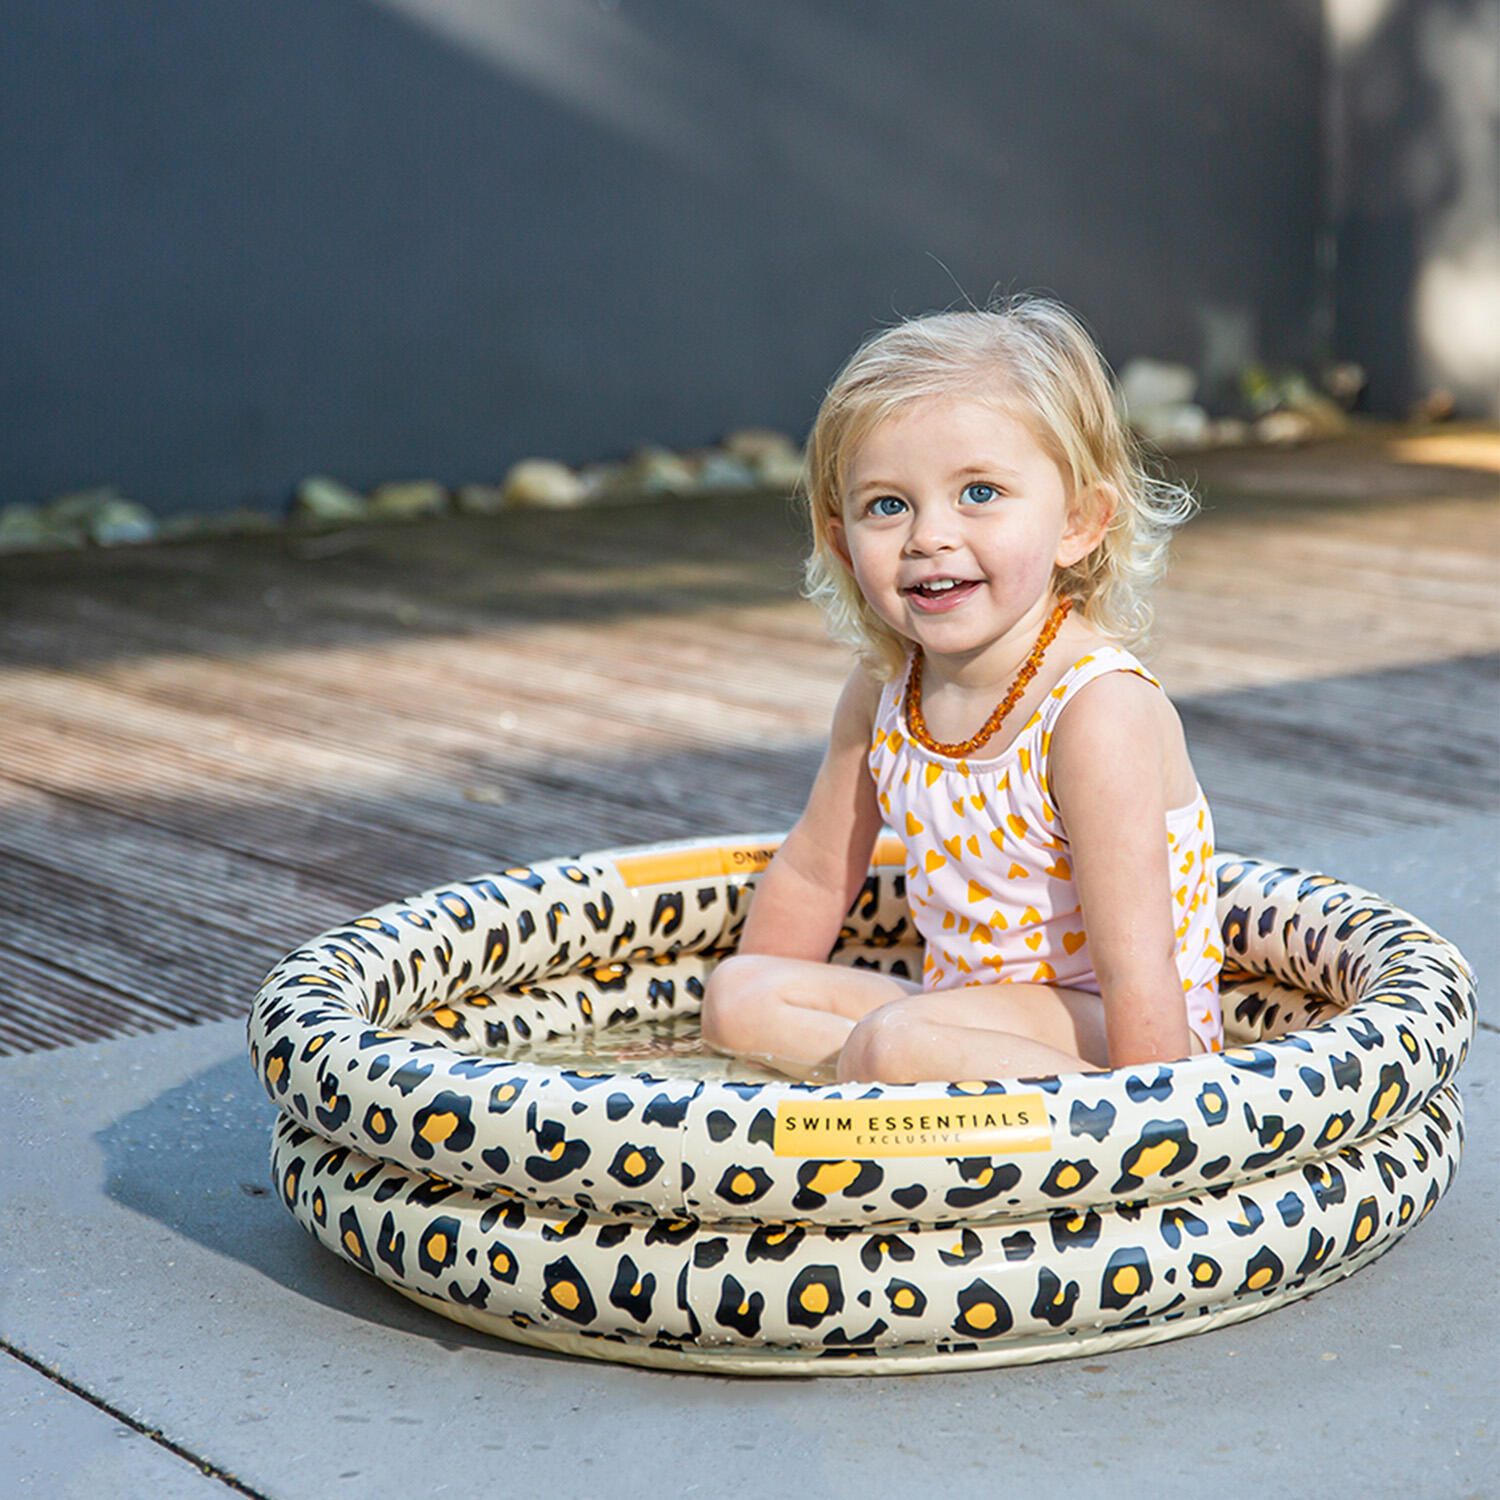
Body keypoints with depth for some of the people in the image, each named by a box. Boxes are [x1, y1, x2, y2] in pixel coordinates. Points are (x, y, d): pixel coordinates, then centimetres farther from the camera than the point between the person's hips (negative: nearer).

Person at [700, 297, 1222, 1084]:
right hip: (969, 1002, 9)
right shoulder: (882, 691, 1)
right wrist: (756, 1018, 19)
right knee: (734, 994, -3)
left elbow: (1135, 969, -28)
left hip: (1096, 1021, -9)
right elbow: (812, 876, 16)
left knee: (897, 1042, -33)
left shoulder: (1096, 709, -23)